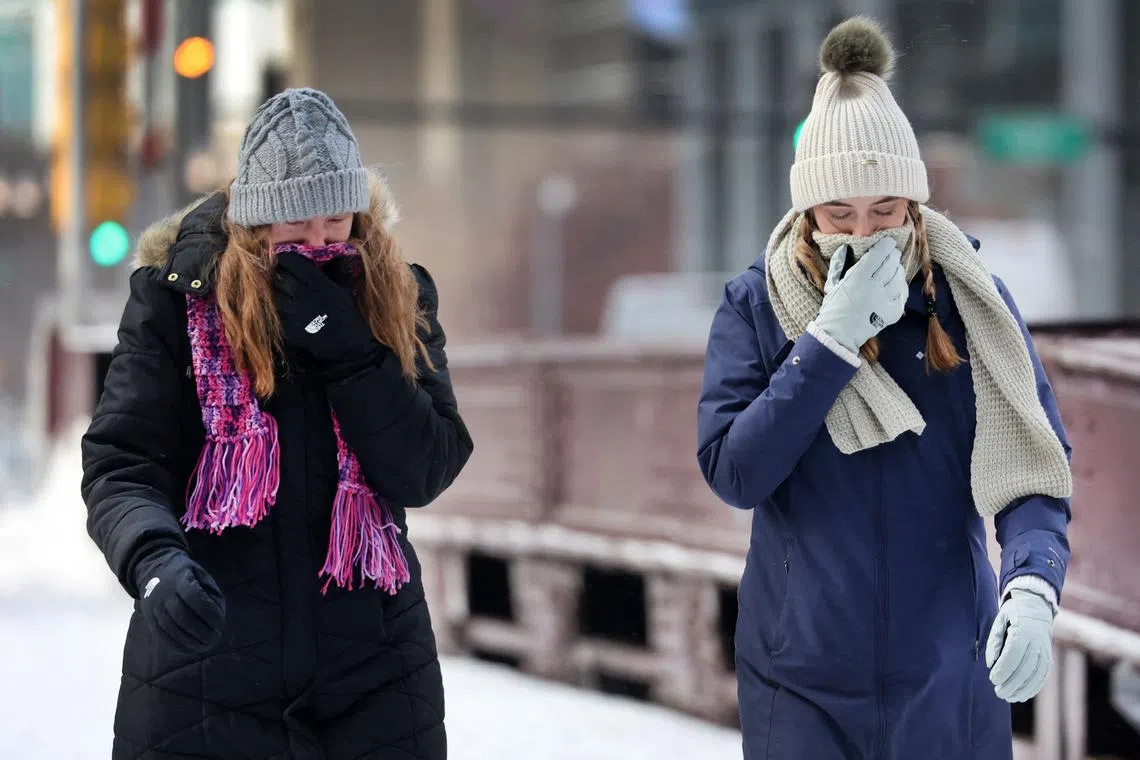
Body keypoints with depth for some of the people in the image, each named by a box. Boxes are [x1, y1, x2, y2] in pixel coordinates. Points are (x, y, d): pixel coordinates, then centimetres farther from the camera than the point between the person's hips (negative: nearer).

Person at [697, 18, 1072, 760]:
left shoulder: (972, 301, -3)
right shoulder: (755, 305, -3)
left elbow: (1031, 463, -10)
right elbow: (733, 472, -11)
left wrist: (1032, 586, -28)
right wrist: (831, 338, -18)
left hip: (948, 675, 1)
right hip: (799, 677, 0)